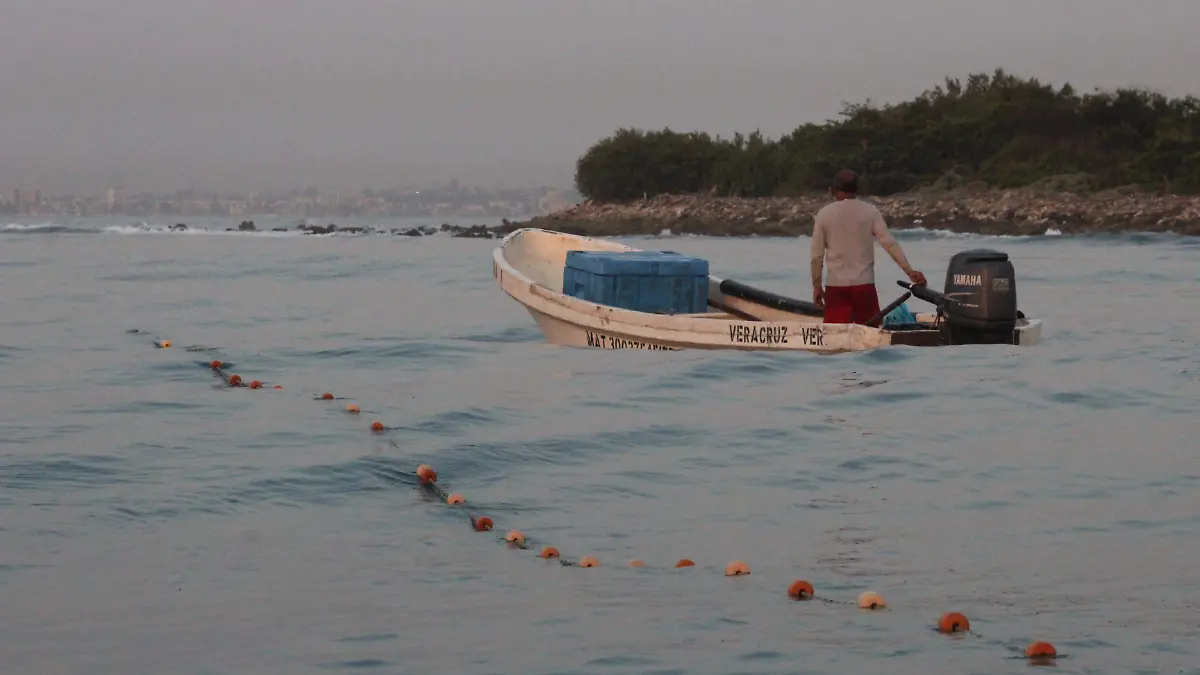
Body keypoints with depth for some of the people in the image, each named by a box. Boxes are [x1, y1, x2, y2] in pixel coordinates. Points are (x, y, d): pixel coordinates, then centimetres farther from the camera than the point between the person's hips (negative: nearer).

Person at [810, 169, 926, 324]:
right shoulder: (870, 211, 1)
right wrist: (909, 271, -11)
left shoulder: (825, 214, 1)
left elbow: (817, 255, 1)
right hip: (864, 284, 0)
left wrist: (816, 285, 9)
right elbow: (889, 243, -9)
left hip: (836, 286, 0)